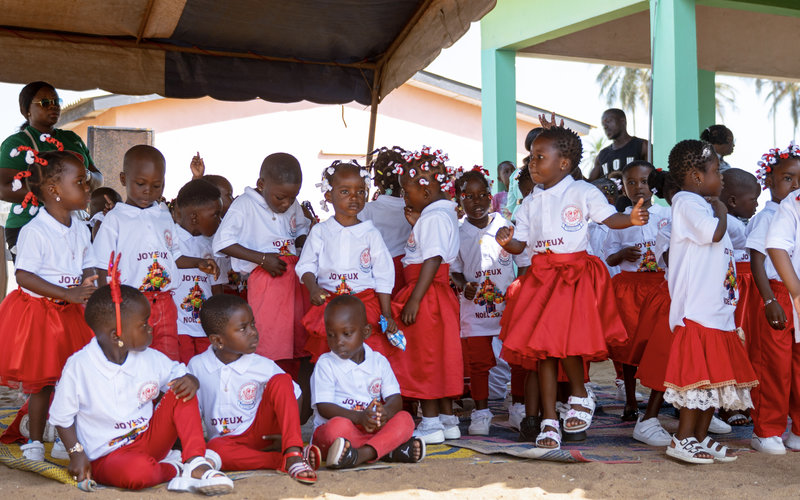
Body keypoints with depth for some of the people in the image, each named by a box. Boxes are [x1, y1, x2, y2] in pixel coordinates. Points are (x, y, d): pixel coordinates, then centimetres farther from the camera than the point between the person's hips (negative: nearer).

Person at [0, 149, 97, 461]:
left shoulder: (80, 229, 5)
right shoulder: (34, 231, -16)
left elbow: (88, 268, 11)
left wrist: (89, 288, -12)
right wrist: (68, 294, -25)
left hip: (71, 313, 6)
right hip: (38, 311, -5)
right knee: (40, 380, 4)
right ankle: (35, 441, 20)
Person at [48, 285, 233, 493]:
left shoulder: (149, 358, -1)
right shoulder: (79, 366, -12)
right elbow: (61, 417, -3)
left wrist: (190, 381, -14)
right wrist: (77, 453, -12)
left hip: (148, 440, 5)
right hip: (106, 458, -5)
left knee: (182, 394, -14)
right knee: (139, 472, -40)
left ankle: (195, 464, -21)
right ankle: (174, 469, -8)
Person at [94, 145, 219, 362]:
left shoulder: (164, 217, 14)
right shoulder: (115, 219, -1)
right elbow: (104, 269, -3)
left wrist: (198, 263, 7)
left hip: (164, 302, 5)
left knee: (169, 361, 4)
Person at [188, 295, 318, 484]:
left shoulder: (263, 366, -5)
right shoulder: (197, 366, -3)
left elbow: (294, 397, 3)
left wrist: (286, 434, -11)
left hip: (261, 434, 1)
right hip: (226, 440, 0)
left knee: (281, 381, -22)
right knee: (214, 450, -39)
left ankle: (292, 453, -34)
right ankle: (286, 461, -33)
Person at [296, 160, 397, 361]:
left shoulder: (370, 234, 5)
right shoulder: (319, 232, 7)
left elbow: (384, 276, 6)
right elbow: (306, 266, 9)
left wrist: (386, 314, 2)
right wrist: (313, 288, -11)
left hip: (365, 299, -1)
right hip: (328, 298, 1)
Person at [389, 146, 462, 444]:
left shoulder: (434, 217, -16)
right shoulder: (441, 213, 15)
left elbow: (433, 260, -23)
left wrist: (414, 299, -25)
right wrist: (416, 224, 14)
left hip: (427, 295, -10)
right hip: (438, 295, 10)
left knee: (424, 356, -3)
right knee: (438, 358, 14)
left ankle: (431, 423, 2)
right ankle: (447, 419, 21)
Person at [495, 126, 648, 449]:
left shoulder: (583, 192, 1)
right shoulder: (530, 203, 14)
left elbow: (609, 218, -6)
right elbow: (520, 244, 12)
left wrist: (632, 219, -26)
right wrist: (506, 242, -10)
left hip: (575, 274, -5)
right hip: (541, 275, 5)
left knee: (562, 339, -19)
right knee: (542, 346, 2)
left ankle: (580, 396, 10)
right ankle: (549, 420, 8)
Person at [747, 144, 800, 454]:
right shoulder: (766, 217, -6)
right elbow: (757, 262, -11)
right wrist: (769, 301, -19)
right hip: (775, 297, -5)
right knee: (773, 366, -1)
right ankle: (766, 432, 10)